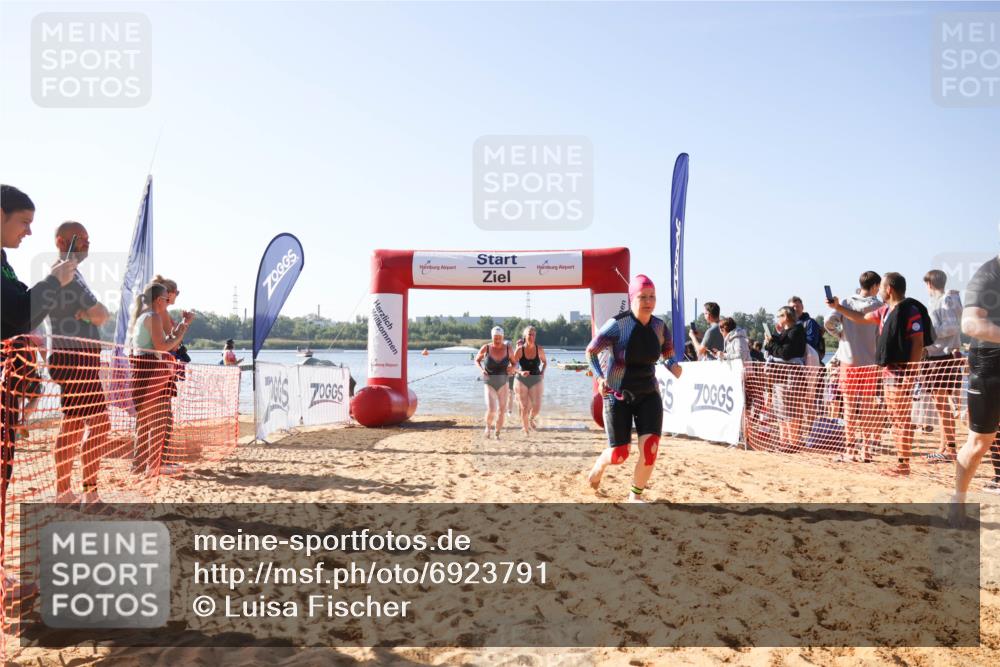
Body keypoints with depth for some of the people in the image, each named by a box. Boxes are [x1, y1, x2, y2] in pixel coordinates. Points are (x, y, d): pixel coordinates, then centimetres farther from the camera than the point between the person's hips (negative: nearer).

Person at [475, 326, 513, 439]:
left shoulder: (507, 348, -6)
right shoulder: (486, 348, -11)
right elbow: (477, 360, 5)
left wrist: (512, 368, -14)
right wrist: (481, 369, -14)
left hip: (503, 383, 3)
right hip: (489, 383, -2)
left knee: (501, 411, 6)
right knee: (491, 409, -16)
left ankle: (497, 433, 26)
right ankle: (488, 427, 15)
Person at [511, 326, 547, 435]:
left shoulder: (539, 349, -4)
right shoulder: (519, 350, -9)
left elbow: (545, 362, 14)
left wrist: (543, 372, -3)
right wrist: (520, 372, -23)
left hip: (536, 380, 1)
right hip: (522, 380, -1)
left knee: (537, 407, -11)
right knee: (524, 408, -1)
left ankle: (531, 419, 24)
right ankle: (526, 430, 19)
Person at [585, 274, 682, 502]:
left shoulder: (660, 326, -3)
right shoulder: (617, 325, -17)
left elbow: (668, 353, 13)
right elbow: (591, 351, -7)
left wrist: (673, 365, -10)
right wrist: (599, 377, -21)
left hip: (648, 394, 4)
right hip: (618, 396, -3)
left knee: (650, 448, -12)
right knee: (619, 454, 0)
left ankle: (635, 496, 11)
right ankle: (598, 466, 38)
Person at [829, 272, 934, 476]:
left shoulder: (910, 310, -11)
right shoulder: (885, 311, 15)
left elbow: (919, 343, -14)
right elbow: (861, 318, 29)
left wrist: (910, 373, -19)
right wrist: (837, 307, 26)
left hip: (902, 372, -9)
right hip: (888, 370, 9)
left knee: (903, 419, -6)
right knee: (896, 418, 11)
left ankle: (904, 464, -2)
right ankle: (900, 461, 18)